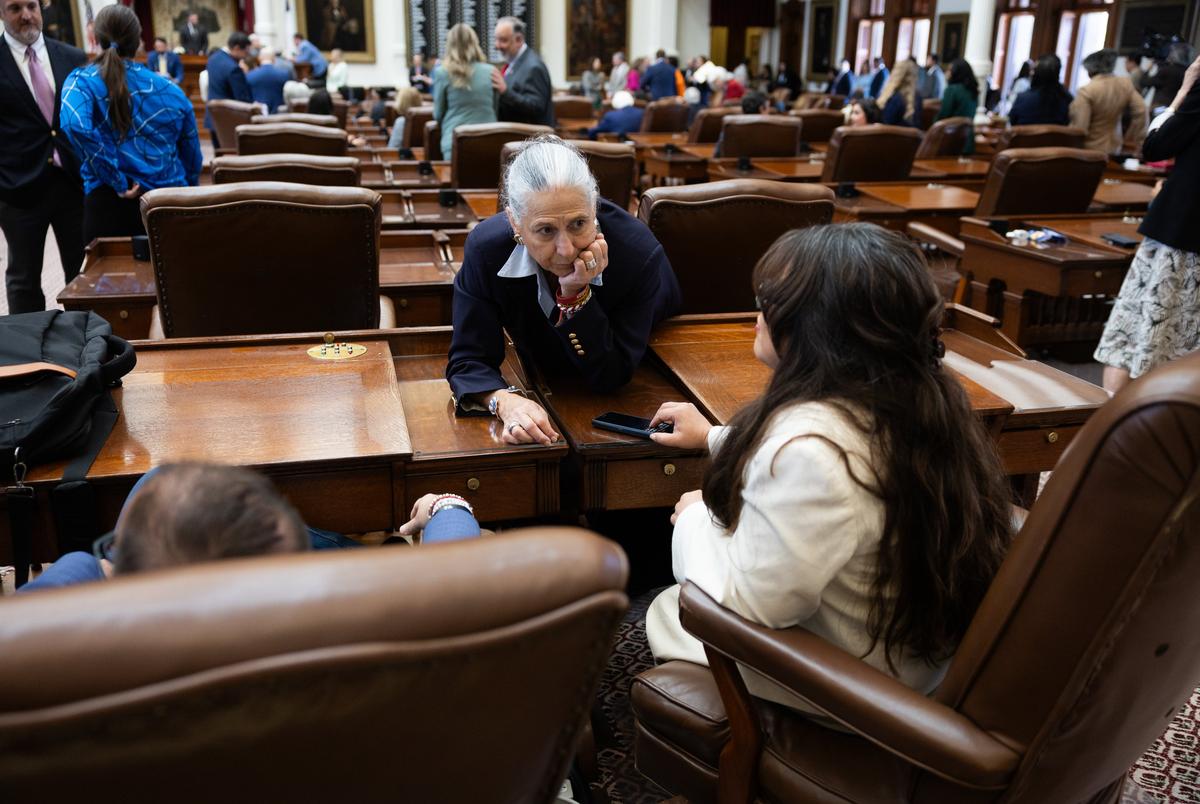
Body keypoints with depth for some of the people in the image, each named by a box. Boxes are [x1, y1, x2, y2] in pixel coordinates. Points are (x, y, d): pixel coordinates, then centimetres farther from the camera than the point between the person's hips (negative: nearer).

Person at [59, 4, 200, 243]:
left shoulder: (82, 81, 1)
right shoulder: (171, 90, 8)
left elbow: (75, 126, -21)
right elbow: (192, 158, 14)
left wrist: (118, 183, -13)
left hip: (111, 201, -2)